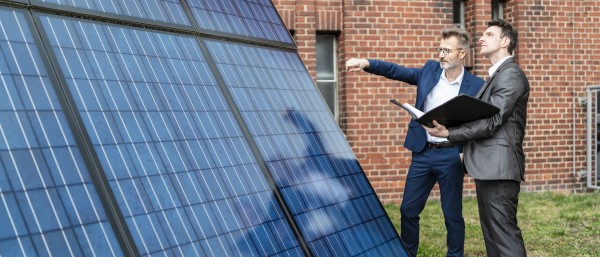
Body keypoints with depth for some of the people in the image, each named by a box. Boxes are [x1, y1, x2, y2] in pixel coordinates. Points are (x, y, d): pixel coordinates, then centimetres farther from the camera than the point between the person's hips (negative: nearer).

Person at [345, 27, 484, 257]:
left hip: (451, 156, -4)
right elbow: (397, 71, 4)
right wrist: (366, 63, -11)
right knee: (408, 210, 10)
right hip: (422, 152, 4)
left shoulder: (475, 86, -6)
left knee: (452, 214, 7)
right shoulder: (430, 70, 5)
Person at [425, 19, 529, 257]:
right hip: (488, 165, 10)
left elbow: (491, 122, -18)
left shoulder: (511, 74, -11)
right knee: (491, 232, 14)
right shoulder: (497, 75, 21)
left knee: (504, 233, -9)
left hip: (498, 165, -10)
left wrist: (449, 133, -20)